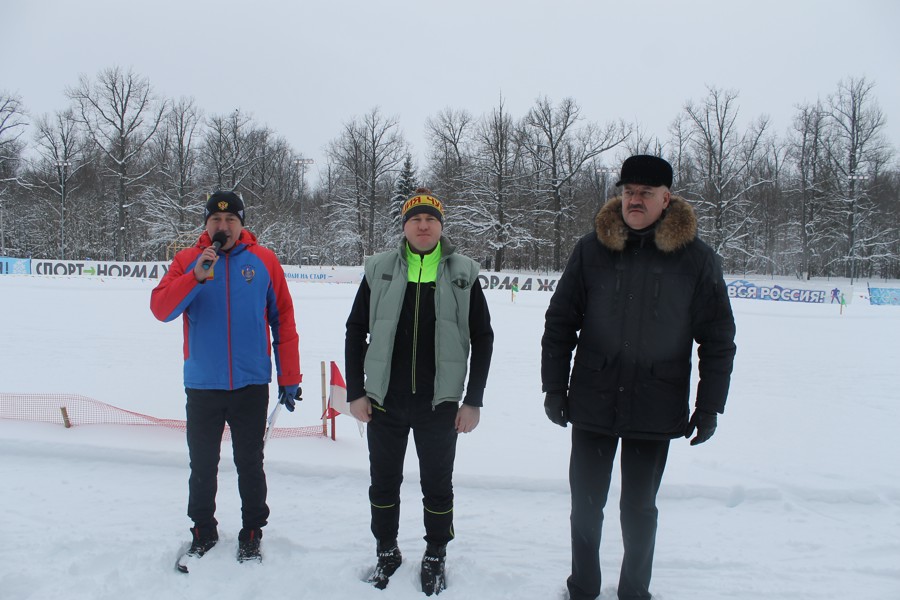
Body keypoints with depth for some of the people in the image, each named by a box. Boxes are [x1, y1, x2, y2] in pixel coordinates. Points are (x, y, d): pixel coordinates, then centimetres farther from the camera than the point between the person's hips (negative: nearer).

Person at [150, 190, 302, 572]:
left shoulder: (264, 261, 0)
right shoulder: (188, 260, 2)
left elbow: (284, 321, 1)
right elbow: (160, 309, -9)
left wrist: (289, 378, 0)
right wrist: (196, 277, -23)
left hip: (252, 386, -1)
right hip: (202, 386, 1)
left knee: (249, 464, 12)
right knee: (202, 464, 13)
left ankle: (252, 532, 28)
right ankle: (203, 531, 32)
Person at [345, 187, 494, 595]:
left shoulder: (463, 274, -1)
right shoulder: (379, 270, 1)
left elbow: (482, 338, 2)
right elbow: (356, 331, 6)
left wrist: (473, 401, -2)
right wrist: (356, 392, 1)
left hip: (439, 404, -1)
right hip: (384, 401, 1)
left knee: (438, 485, 12)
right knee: (384, 482, 14)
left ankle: (435, 557, 33)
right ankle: (386, 551, 36)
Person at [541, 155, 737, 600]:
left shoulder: (696, 258, -3)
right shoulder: (592, 249, -1)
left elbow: (718, 339, 1)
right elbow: (559, 322, 2)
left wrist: (709, 407, 0)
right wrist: (554, 389, -1)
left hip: (656, 410, -1)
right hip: (592, 403, 1)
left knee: (639, 509, 13)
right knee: (586, 504, 11)